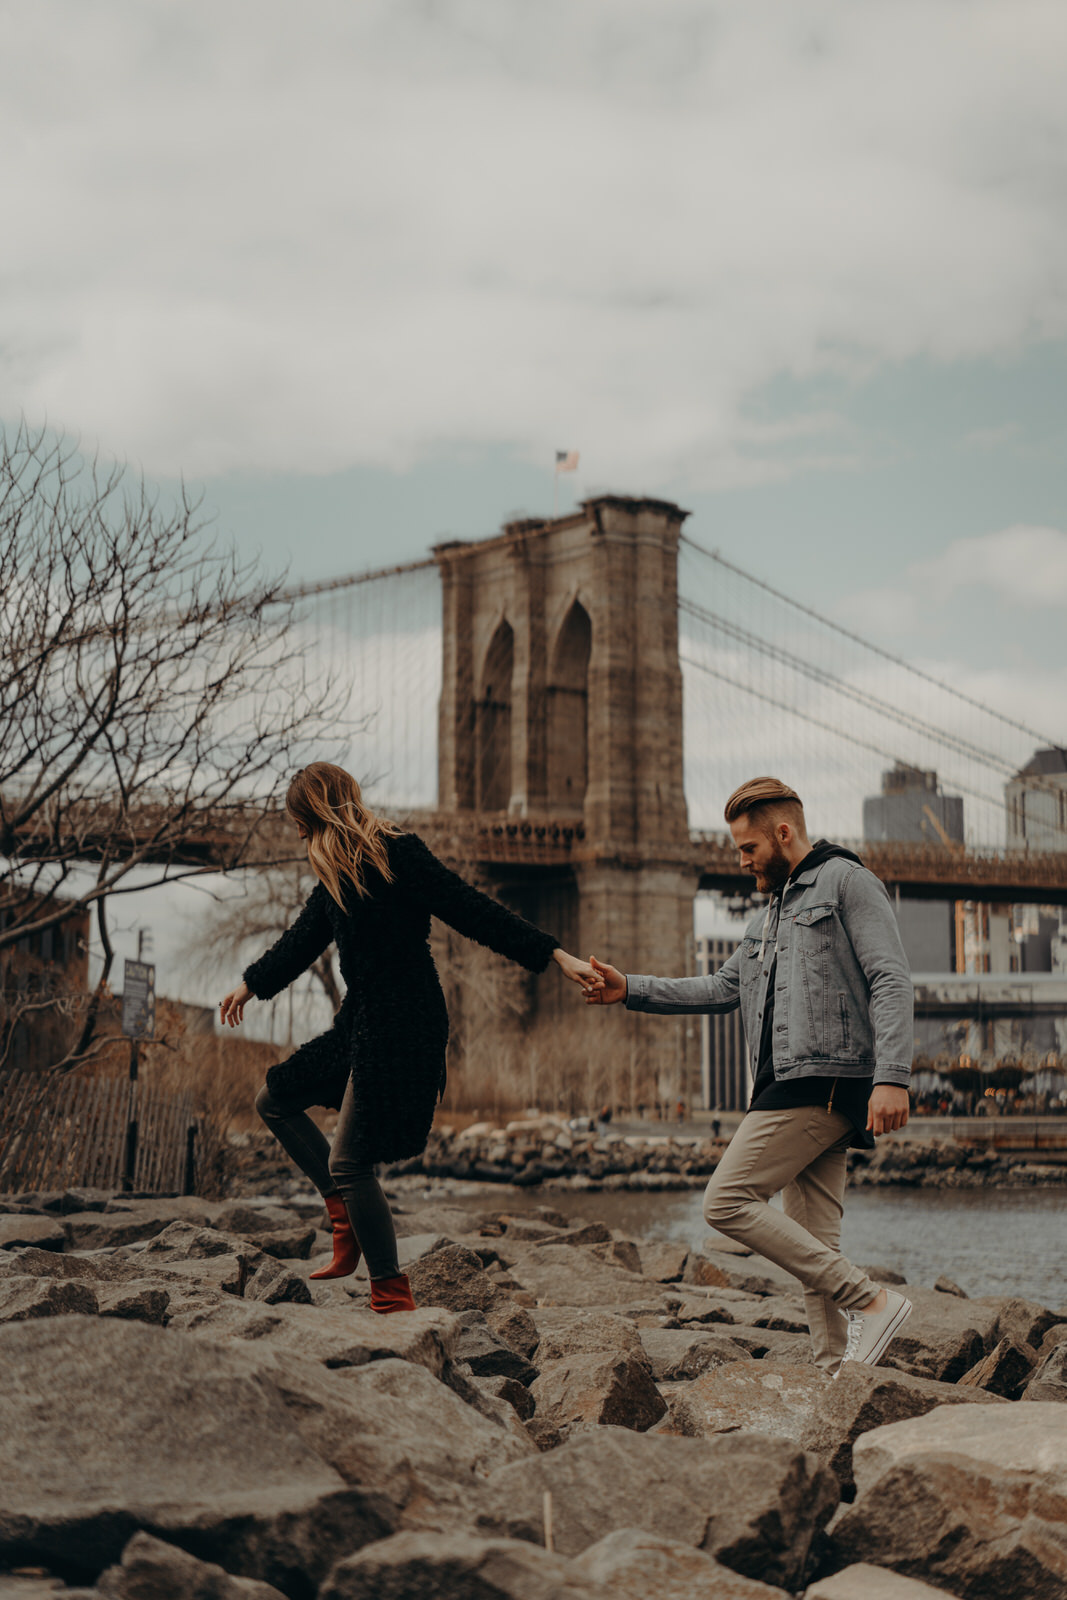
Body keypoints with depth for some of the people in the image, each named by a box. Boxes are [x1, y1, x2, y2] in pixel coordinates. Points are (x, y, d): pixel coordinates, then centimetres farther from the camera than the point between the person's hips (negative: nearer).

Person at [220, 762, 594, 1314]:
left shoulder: (397, 854, -14)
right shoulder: (339, 871, 12)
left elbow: (474, 911, -17)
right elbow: (305, 937, 28)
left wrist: (556, 956, -22)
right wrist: (252, 984, 43)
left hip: (404, 1025, -10)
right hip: (362, 1021, 10)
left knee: (349, 1161, -11)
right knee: (274, 1100, 15)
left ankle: (393, 1296, -2)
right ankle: (344, 1211, 13)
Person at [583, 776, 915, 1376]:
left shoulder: (847, 881, -1)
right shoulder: (774, 911, 27)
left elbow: (892, 982, -11)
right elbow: (723, 989, 25)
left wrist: (892, 1077, -23)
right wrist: (630, 990, 15)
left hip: (824, 1080, -9)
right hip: (796, 1089, 9)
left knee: (728, 1201, -13)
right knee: (813, 1248, 3)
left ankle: (871, 1301, -14)